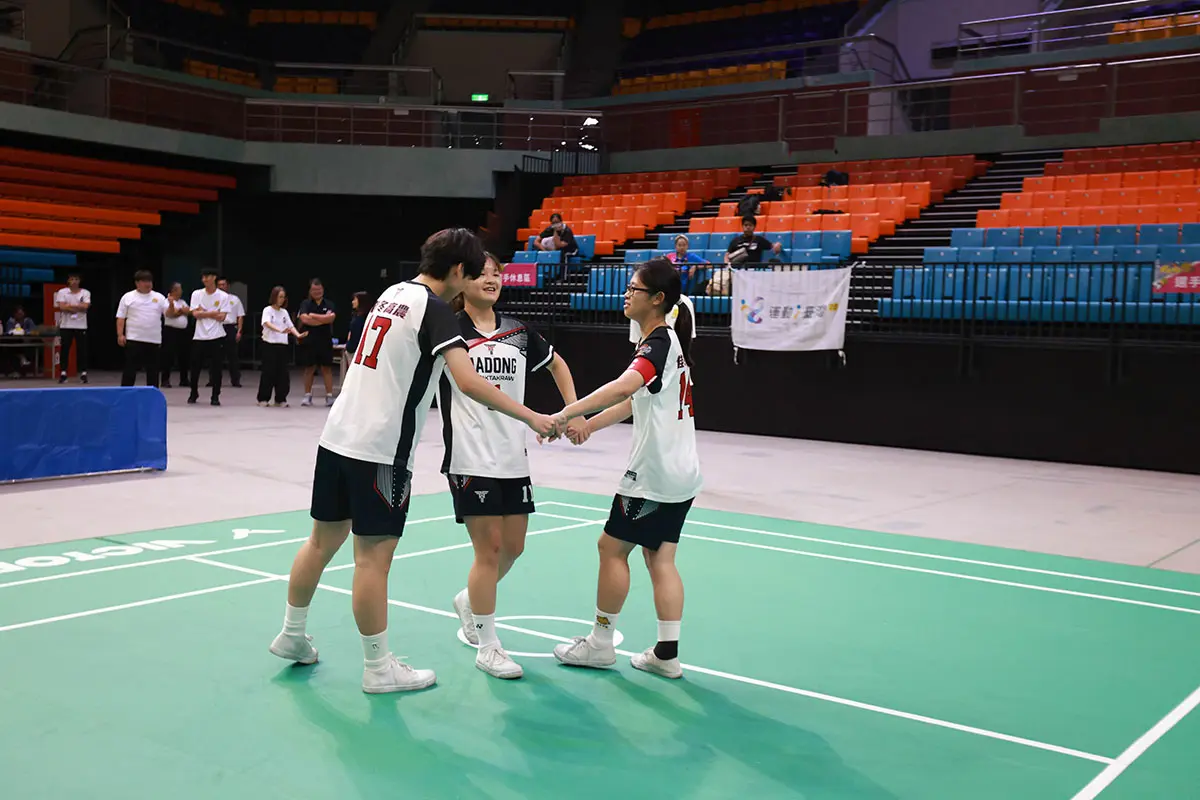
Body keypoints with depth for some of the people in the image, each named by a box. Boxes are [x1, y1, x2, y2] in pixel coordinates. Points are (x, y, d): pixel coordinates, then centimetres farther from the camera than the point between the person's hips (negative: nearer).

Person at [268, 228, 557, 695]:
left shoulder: (393, 292, 13)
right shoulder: (435, 308, -12)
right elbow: (468, 382, -23)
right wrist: (530, 417, -17)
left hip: (337, 436, 8)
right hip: (380, 450, -8)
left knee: (324, 539, 19)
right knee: (374, 555, 0)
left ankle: (291, 636, 34)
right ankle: (379, 669, 10)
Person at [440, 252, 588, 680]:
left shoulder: (519, 332, 8)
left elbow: (557, 364, 23)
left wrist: (575, 413, 14)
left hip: (513, 456, 5)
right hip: (471, 458, -5)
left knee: (513, 545, 12)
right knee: (489, 548, -3)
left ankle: (469, 601, 40)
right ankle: (488, 647, 12)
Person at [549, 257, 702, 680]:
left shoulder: (659, 342, -16)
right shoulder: (670, 342, 13)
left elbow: (622, 387, -36)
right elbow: (632, 403, 19)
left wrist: (566, 413, -38)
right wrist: (584, 426, 14)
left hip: (654, 473, -9)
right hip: (682, 474, 9)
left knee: (612, 547, 3)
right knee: (660, 558, 9)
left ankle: (600, 643, 14)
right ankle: (666, 654, 10)